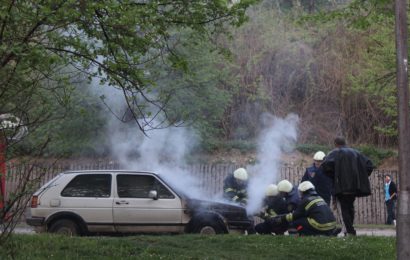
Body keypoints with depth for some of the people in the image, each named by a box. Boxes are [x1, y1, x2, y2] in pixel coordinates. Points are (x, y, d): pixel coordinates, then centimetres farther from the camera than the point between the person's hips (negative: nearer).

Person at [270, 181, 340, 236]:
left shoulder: (306, 200, 0)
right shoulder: (319, 198, 22)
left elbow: (295, 215, 6)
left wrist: (281, 219, 19)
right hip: (332, 226, 6)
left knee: (295, 221, 3)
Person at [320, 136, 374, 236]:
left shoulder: (335, 153, -1)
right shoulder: (355, 152, 14)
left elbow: (325, 166, -18)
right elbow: (369, 165, 8)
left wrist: (333, 177, -4)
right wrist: (362, 177, 12)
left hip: (342, 186, -5)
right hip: (355, 185, 5)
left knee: (345, 209, 0)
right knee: (350, 207, 20)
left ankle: (350, 231, -9)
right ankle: (349, 229, 21)